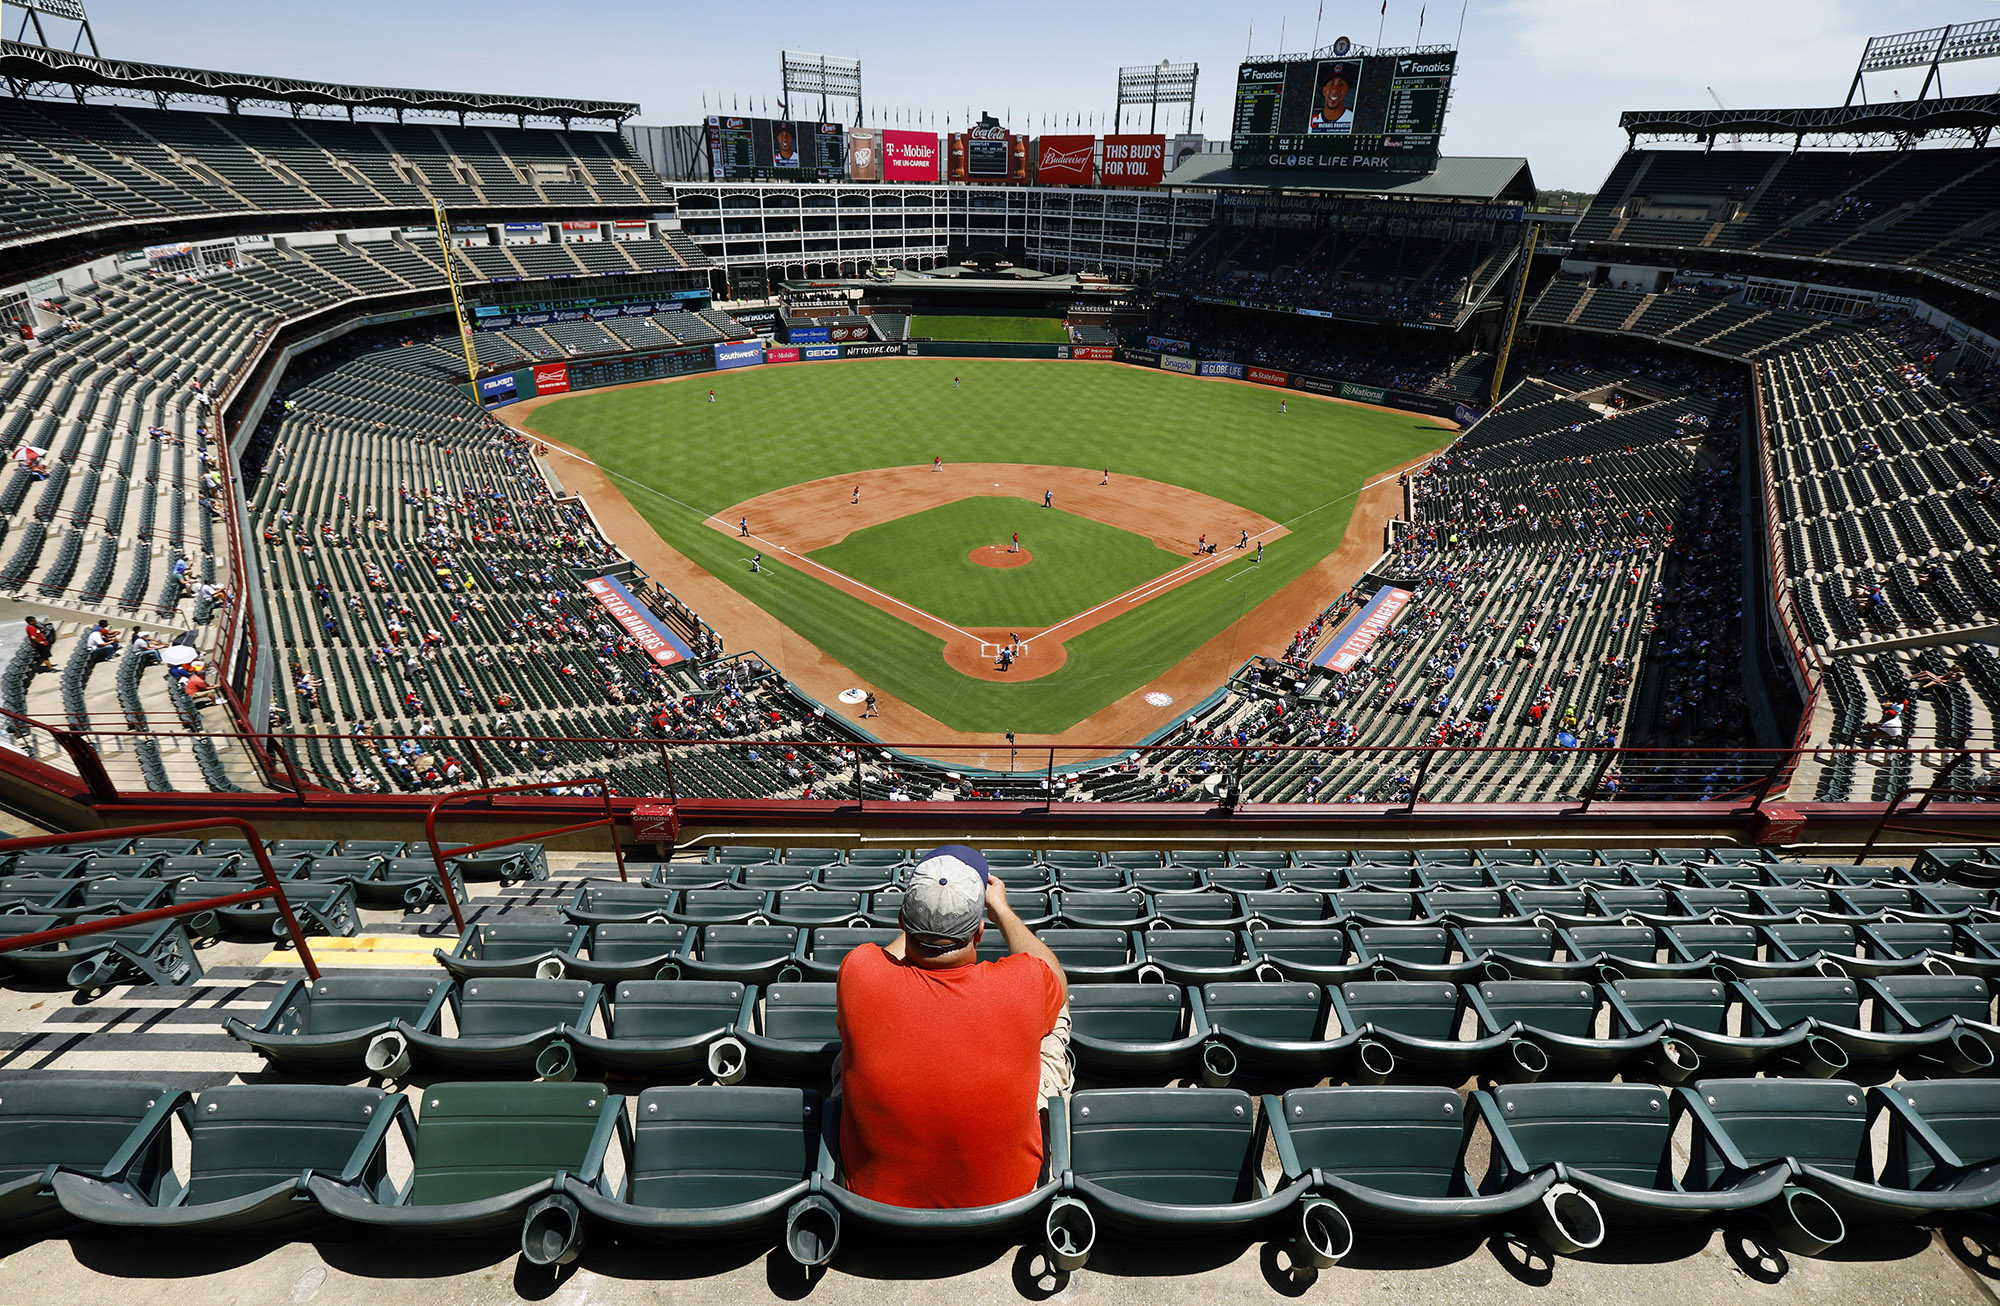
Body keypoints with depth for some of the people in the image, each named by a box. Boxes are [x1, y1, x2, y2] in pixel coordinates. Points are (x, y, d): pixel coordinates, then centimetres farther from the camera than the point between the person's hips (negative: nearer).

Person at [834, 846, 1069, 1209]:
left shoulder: (859, 976, -27)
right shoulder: (1021, 987, -28)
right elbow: (1058, 982, 0)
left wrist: (922, 913, 13)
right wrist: (1001, 910, 10)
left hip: (875, 1192, 1)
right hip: (1005, 1192, 0)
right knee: (1056, 1009, 15)